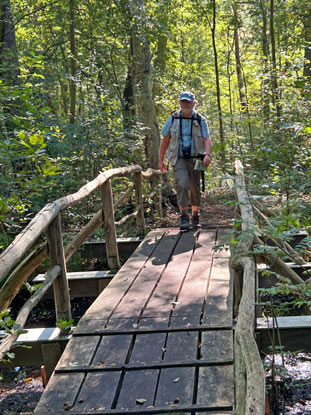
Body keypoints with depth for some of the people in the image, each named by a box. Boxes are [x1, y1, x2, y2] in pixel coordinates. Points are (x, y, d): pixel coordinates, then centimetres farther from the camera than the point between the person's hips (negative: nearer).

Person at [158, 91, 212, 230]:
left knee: (195, 189, 8)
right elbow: (165, 140, 10)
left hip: (195, 159, 1)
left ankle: (195, 216, 26)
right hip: (179, 159, -1)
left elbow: (207, 139, -7)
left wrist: (207, 154, -26)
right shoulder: (173, 119, 6)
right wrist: (160, 160, 8)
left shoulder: (200, 120, 3)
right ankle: (184, 217, -15)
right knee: (182, 185, -20)